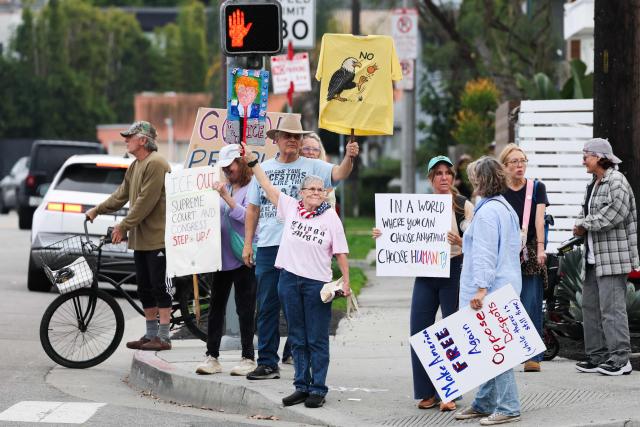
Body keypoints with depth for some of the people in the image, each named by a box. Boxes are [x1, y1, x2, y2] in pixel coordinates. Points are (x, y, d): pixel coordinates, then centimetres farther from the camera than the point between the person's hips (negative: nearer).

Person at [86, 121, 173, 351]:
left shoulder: (155, 164, -16)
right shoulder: (135, 166, 16)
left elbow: (146, 201, -20)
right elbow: (122, 194, 23)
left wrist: (123, 226, -18)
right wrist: (98, 209, 16)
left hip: (157, 237, -10)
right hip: (140, 237, 10)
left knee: (160, 287, -5)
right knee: (145, 288, 13)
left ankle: (163, 337, -3)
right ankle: (151, 334, 20)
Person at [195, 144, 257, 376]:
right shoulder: (225, 187, 14)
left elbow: (247, 216, -18)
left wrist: (226, 196, -21)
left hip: (243, 258, -7)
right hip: (223, 256, 7)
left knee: (245, 309, -1)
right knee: (216, 307, 6)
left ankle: (248, 358, 6)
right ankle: (212, 356, 9)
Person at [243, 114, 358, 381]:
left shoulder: (312, 167, 3)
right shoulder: (264, 169, 12)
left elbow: (338, 173, -16)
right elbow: (253, 209, 14)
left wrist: (349, 158, -37)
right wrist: (247, 243, 8)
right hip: (268, 247, 3)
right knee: (267, 306, 4)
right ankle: (267, 363, 8)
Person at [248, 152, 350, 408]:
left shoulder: (331, 217, -1)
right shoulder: (290, 207, 6)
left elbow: (340, 252, 0)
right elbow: (267, 186, 12)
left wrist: (345, 281, -5)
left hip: (317, 282, -3)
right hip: (289, 279, 3)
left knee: (317, 340, 0)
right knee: (297, 338, 9)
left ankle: (318, 389, 4)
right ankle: (301, 386, 15)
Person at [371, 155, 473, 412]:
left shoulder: (464, 206, -1)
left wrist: (459, 241, -26)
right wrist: (383, 236, -2)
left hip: (454, 271, -4)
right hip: (425, 274, 4)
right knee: (419, 332, 0)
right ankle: (427, 392, 10)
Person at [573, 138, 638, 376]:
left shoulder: (616, 182, -10)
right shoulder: (593, 185, 19)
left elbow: (614, 213, -21)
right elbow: (586, 213, 24)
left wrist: (585, 224, -11)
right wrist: (581, 226, 1)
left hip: (613, 257, -10)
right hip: (594, 257, 10)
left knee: (612, 307, -11)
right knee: (590, 306, 11)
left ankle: (620, 359, -9)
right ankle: (597, 356, 18)